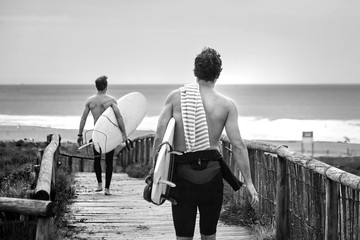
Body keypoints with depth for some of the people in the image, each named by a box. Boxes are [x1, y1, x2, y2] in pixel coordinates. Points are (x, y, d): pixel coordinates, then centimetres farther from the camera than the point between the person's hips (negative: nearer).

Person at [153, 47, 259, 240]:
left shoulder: (175, 96, 0)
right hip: (211, 173, 0)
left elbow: (159, 135, -6)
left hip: (182, 173, 0)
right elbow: (237, 145, -6)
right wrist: (249, 182, -1)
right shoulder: (227, 105, -1)